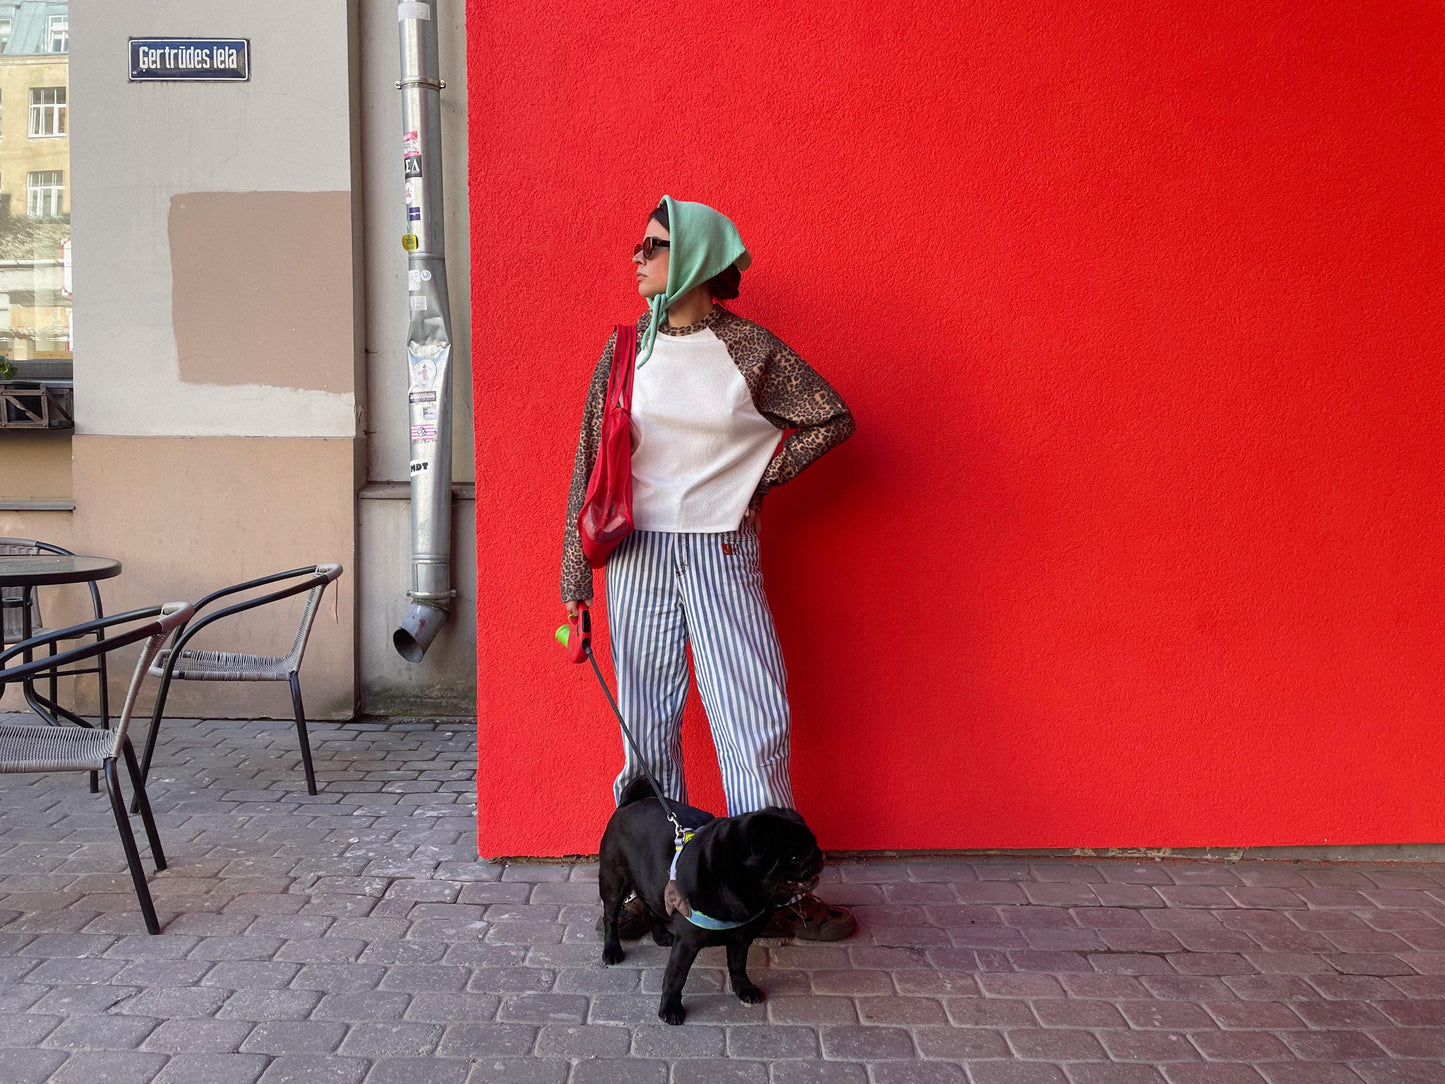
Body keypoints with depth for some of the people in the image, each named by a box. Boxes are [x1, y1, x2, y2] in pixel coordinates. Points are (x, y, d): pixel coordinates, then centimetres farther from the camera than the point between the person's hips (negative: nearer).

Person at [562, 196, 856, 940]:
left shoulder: (748, 348, -2)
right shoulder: (624, 350, 4)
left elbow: (832, 418, 6)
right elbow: (590, 467, 4)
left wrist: (757, 479, 0)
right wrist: (575, 582, 2)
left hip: (722, 553, -1)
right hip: (638, 554, 2)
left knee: (756, 721, -2)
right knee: (647, 725, 6)